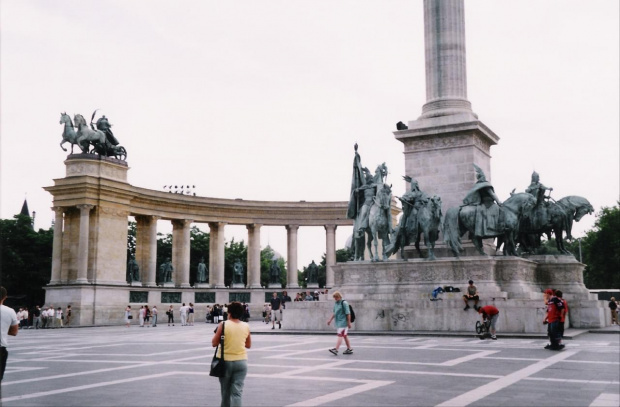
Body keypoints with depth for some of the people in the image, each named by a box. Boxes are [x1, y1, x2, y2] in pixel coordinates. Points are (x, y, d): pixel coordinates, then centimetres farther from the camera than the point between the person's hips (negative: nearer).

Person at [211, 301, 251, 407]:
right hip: (241, 361, 1)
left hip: (225, 361, -1)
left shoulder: (223, 325, -9)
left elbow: (214, 343, -3)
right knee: (237, 392, -1)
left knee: (225, 391, 16)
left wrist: (217, 333, 12)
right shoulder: (246, 326, 0)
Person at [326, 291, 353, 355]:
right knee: (345, 336, 13)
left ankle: (336, 349, -19)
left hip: (343, 322, -9)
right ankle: (349, 349, 21)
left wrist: (349, 323, -14)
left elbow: (348, 313, -13)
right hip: (338, 322, 9)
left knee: (340, 335, -13)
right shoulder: (335, 303, 12)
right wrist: (330, 319, 18)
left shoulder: (344, 303, -12)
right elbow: (334, 313, 22)